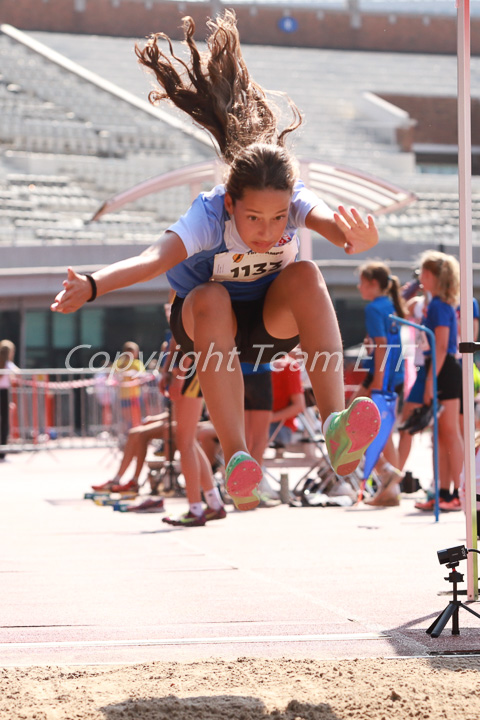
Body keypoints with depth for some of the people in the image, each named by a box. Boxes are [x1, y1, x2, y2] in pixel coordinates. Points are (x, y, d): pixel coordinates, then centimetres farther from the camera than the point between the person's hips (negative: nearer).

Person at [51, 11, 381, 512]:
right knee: (212, 299, -37)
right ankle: (236, 459, -45)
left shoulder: (293, 199, -25)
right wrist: (90, 286, -66)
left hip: (275, 320, 2)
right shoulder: (209, 215, -32)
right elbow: (156, 259, -48)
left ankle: (334, 428, -42)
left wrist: (357, 241, -71)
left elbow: (329, 221, -46)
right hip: (206, 322, -1)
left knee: (305, 274, -31)